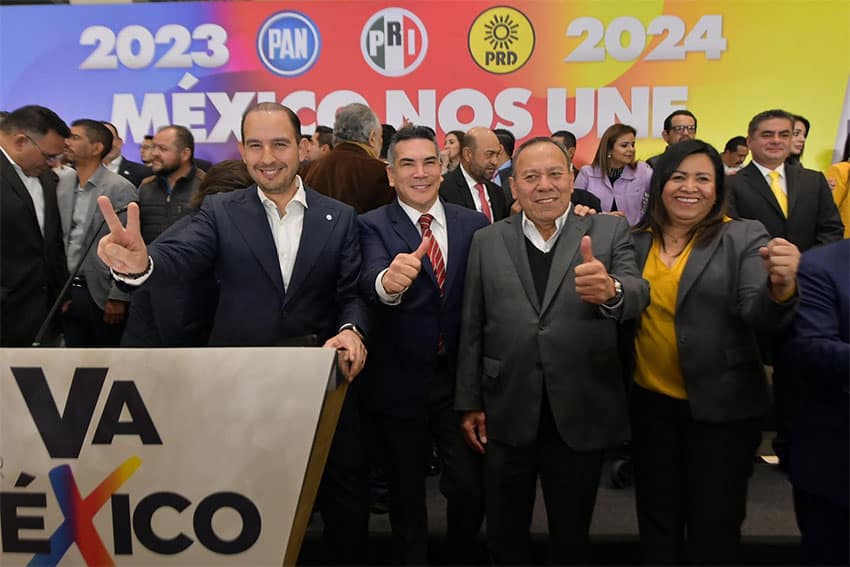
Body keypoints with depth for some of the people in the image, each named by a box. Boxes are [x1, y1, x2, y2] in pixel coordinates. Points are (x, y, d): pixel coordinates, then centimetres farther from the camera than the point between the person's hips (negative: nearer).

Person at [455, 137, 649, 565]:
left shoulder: (609, 232, -1)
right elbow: (472, 330, 3)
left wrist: (610, 291, -39)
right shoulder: (486, 241, 2)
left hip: (581, 414, 0)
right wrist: (470, 403, 4)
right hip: (507, 414, 1)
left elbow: (638, 295, -16)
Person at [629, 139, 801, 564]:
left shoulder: (745, 238, -7)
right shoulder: (637, 240, 2)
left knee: (714, 524, 13)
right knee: (656, 517, 20)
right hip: (651, 401, 3)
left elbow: (758, 314, -16)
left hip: (720, 404, -2)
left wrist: (780, 287, -40)